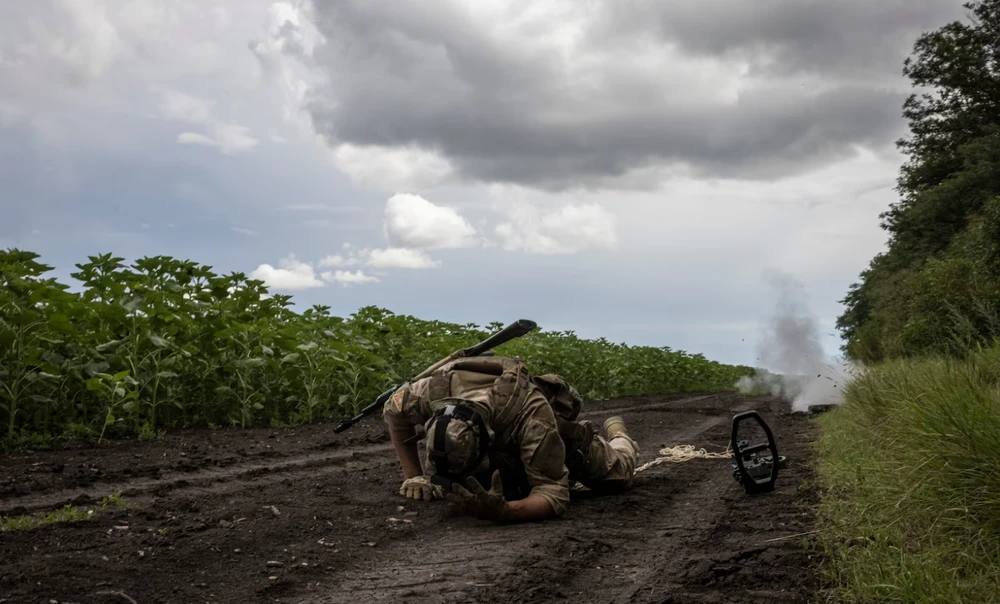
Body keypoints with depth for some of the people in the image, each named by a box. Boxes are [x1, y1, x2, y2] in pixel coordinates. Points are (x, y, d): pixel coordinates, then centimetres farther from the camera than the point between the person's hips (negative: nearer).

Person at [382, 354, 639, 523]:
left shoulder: (533, 417, -51)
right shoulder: (435, 390, -41)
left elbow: (555, 493, -48)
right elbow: (393, 412, -17)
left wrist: (501, 511, -67)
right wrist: (413, 475, -20)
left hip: (558, 431, -3)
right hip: (502, 445, 4)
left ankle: (616, 434, 46)